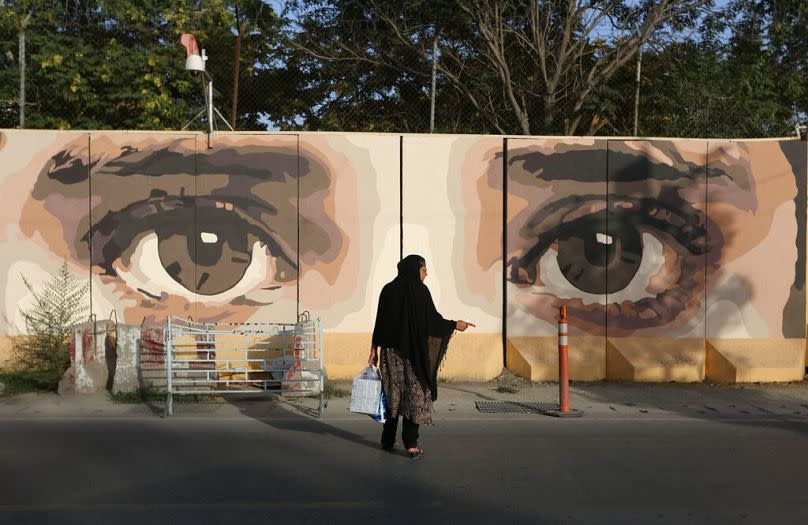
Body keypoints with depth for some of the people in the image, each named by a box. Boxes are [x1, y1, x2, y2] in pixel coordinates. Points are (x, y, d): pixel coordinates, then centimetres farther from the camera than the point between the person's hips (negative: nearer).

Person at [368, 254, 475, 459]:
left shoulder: (388, 289, 5)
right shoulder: (420, 290, -9)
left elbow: (380, 321, 5)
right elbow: (433, 319, -10)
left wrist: (374, 349, 9)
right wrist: (455, 325, 5)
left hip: (391, 350, 5)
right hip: (414, 351, -5)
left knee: (392, 393, 15)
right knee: (414, 393, 2)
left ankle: (388, 440, 22)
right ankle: (411, 444, -1)